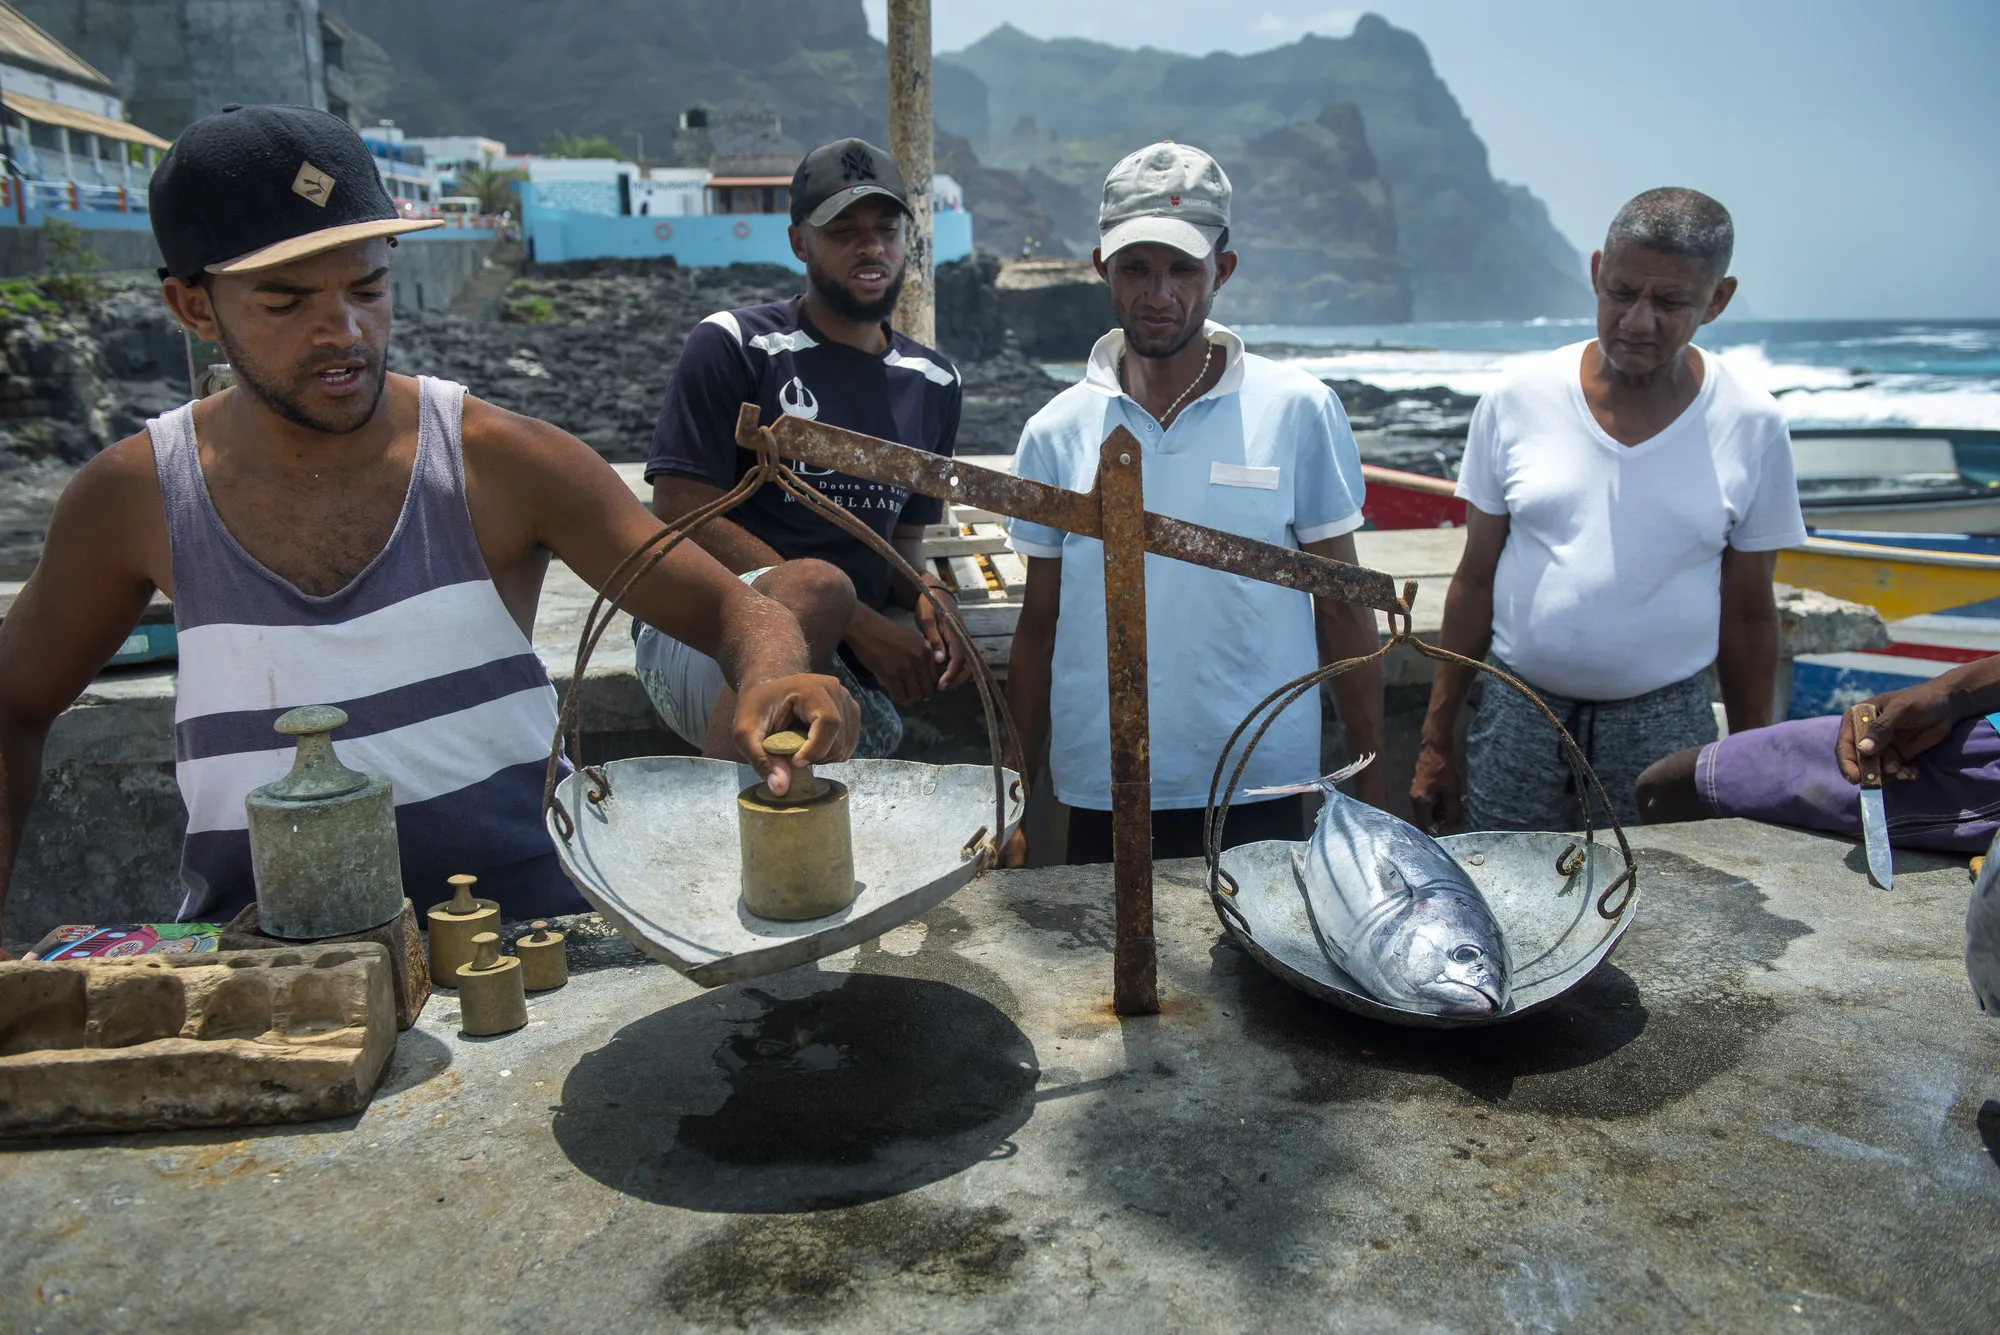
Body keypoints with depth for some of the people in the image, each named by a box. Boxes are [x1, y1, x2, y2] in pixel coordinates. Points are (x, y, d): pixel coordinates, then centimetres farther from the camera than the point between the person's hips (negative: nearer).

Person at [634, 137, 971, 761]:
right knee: (820, 583, -37)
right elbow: (683, 514, -9)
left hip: (839, 670, 5)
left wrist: (926, 595, -3)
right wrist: (854, 620, -15)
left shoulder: (933, 383, 17)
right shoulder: (732, 344, 0)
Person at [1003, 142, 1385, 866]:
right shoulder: (1055, 432, 3)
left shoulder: (1299, 410, -3)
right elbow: (1039, 628, 8)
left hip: (1260, 794, -1)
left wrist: (1372, 793, 1)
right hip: (1100, 799, 2)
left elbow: (1343, 612, 2)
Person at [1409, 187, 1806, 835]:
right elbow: (1475, 582, 2)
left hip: (1664, 725, 0)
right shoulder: (1517, 400, -3)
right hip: (1518, 715, 0)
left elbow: (1748, 616, 5)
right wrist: (1435, 741, 3)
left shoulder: (1753, 427, -2)